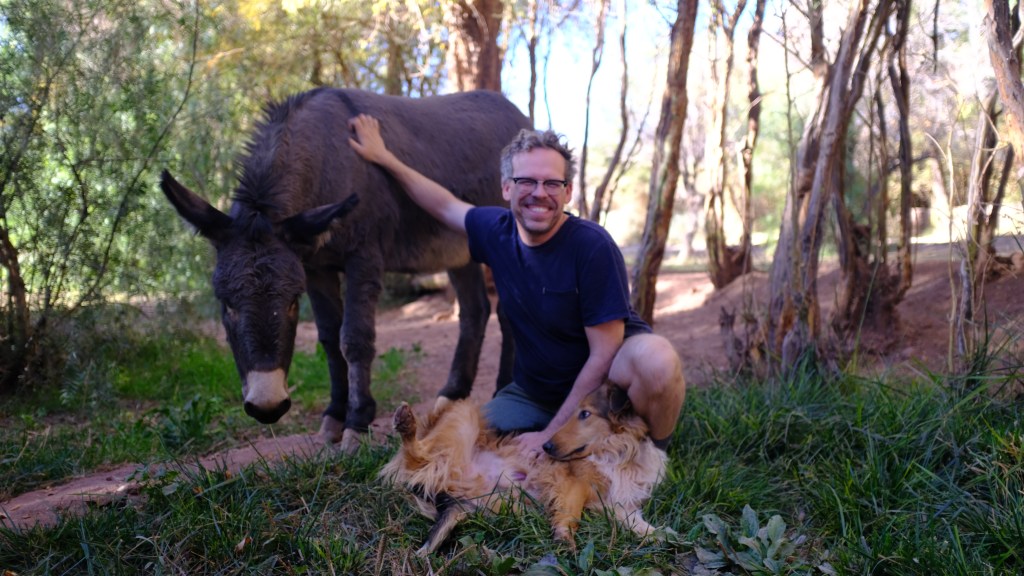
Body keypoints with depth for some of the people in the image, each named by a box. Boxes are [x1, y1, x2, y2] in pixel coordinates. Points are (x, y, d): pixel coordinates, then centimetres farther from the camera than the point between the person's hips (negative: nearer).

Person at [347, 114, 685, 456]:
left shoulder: (592, 246, -21)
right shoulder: (497, 231, -4)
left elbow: (604, 355, -20)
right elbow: (445, 206, 18)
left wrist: (552, 435, -19)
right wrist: (383, 157, 19)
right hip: (534, 393, 5)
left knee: (656, 358, -37)